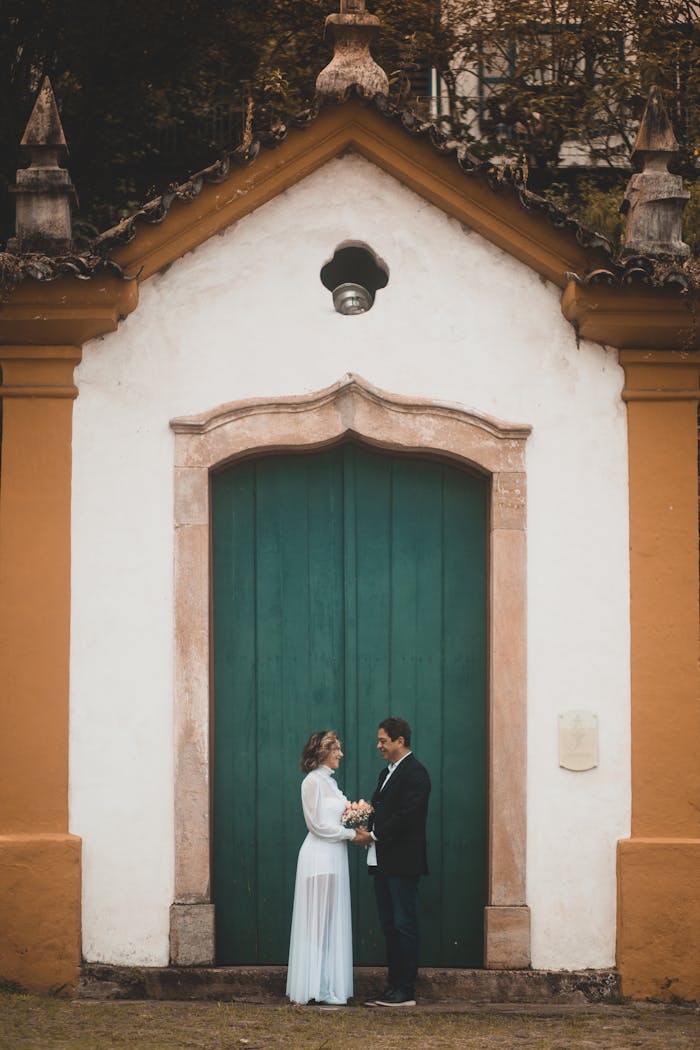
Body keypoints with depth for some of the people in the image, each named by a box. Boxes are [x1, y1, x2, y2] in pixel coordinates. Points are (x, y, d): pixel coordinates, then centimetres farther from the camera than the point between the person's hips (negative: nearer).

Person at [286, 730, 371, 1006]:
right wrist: (352, 835, -11)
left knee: (332, 923, 9)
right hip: (319, 857, -9)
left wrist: (356, 831, 0)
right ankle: (319, 990, -4)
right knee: (319, 922, -6)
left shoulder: (328, 781, 17)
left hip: (334, 857, 9)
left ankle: (329, 988, 11)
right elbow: (318, 825, -14)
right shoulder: (313, 781, -10)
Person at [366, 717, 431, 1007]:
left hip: (403, 862, -10)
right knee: (389, 927, 11)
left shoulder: (415, 773, -11)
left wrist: (375, 835, -13)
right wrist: (368, 829, -3)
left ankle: (406, 991, -4)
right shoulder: (387, 773, 19)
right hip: (383, 861, 10)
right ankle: (394, 986, 14)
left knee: (404, 926, -6)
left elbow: (406, 816, -19)